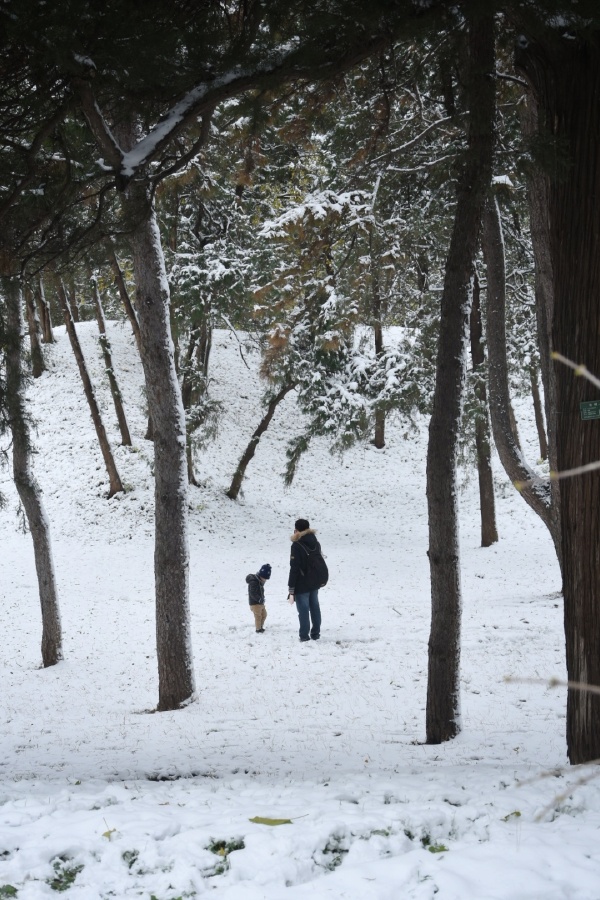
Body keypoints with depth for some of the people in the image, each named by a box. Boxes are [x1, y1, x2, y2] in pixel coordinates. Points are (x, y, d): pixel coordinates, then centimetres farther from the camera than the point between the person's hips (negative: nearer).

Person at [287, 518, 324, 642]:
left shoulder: (297, 546, -18)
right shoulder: (316, 543, 4)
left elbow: (294, 569, -19)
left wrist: (291, 589, -16)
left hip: (302, 585, -7)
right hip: (315, 583, 7)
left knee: (303, 610, 1)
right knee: (315, 608, 14)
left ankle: (304, 635, 5)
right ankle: (315, 633, 21)